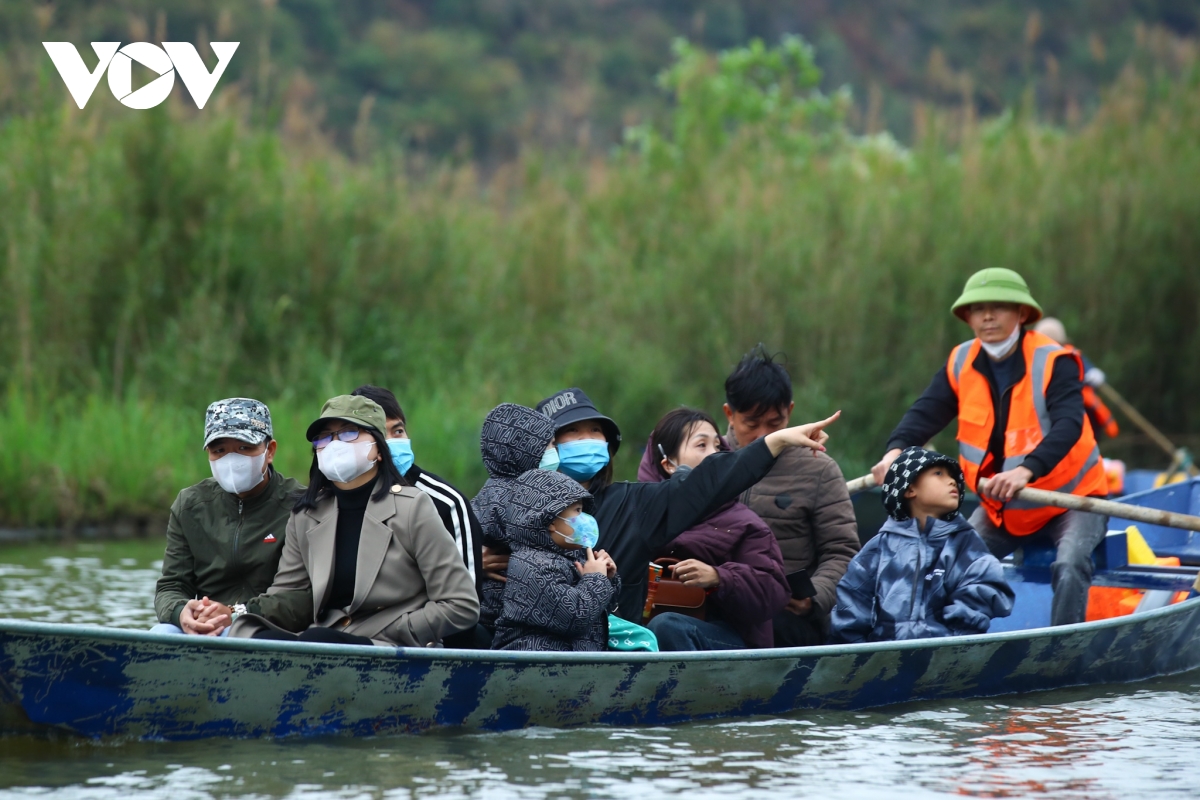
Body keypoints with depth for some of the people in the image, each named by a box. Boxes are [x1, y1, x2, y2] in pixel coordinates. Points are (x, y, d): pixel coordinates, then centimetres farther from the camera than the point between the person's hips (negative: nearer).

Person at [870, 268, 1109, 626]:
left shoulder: (1053, 362, -21)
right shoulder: (962, 363, -4)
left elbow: (1067, 425, -34)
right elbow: (926, 412, -10)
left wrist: (1027, 470, -51)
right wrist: (896, 450, -32)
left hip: (1069, 497, -6)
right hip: (1001, 507, 6)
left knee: (1069, 566, -29)